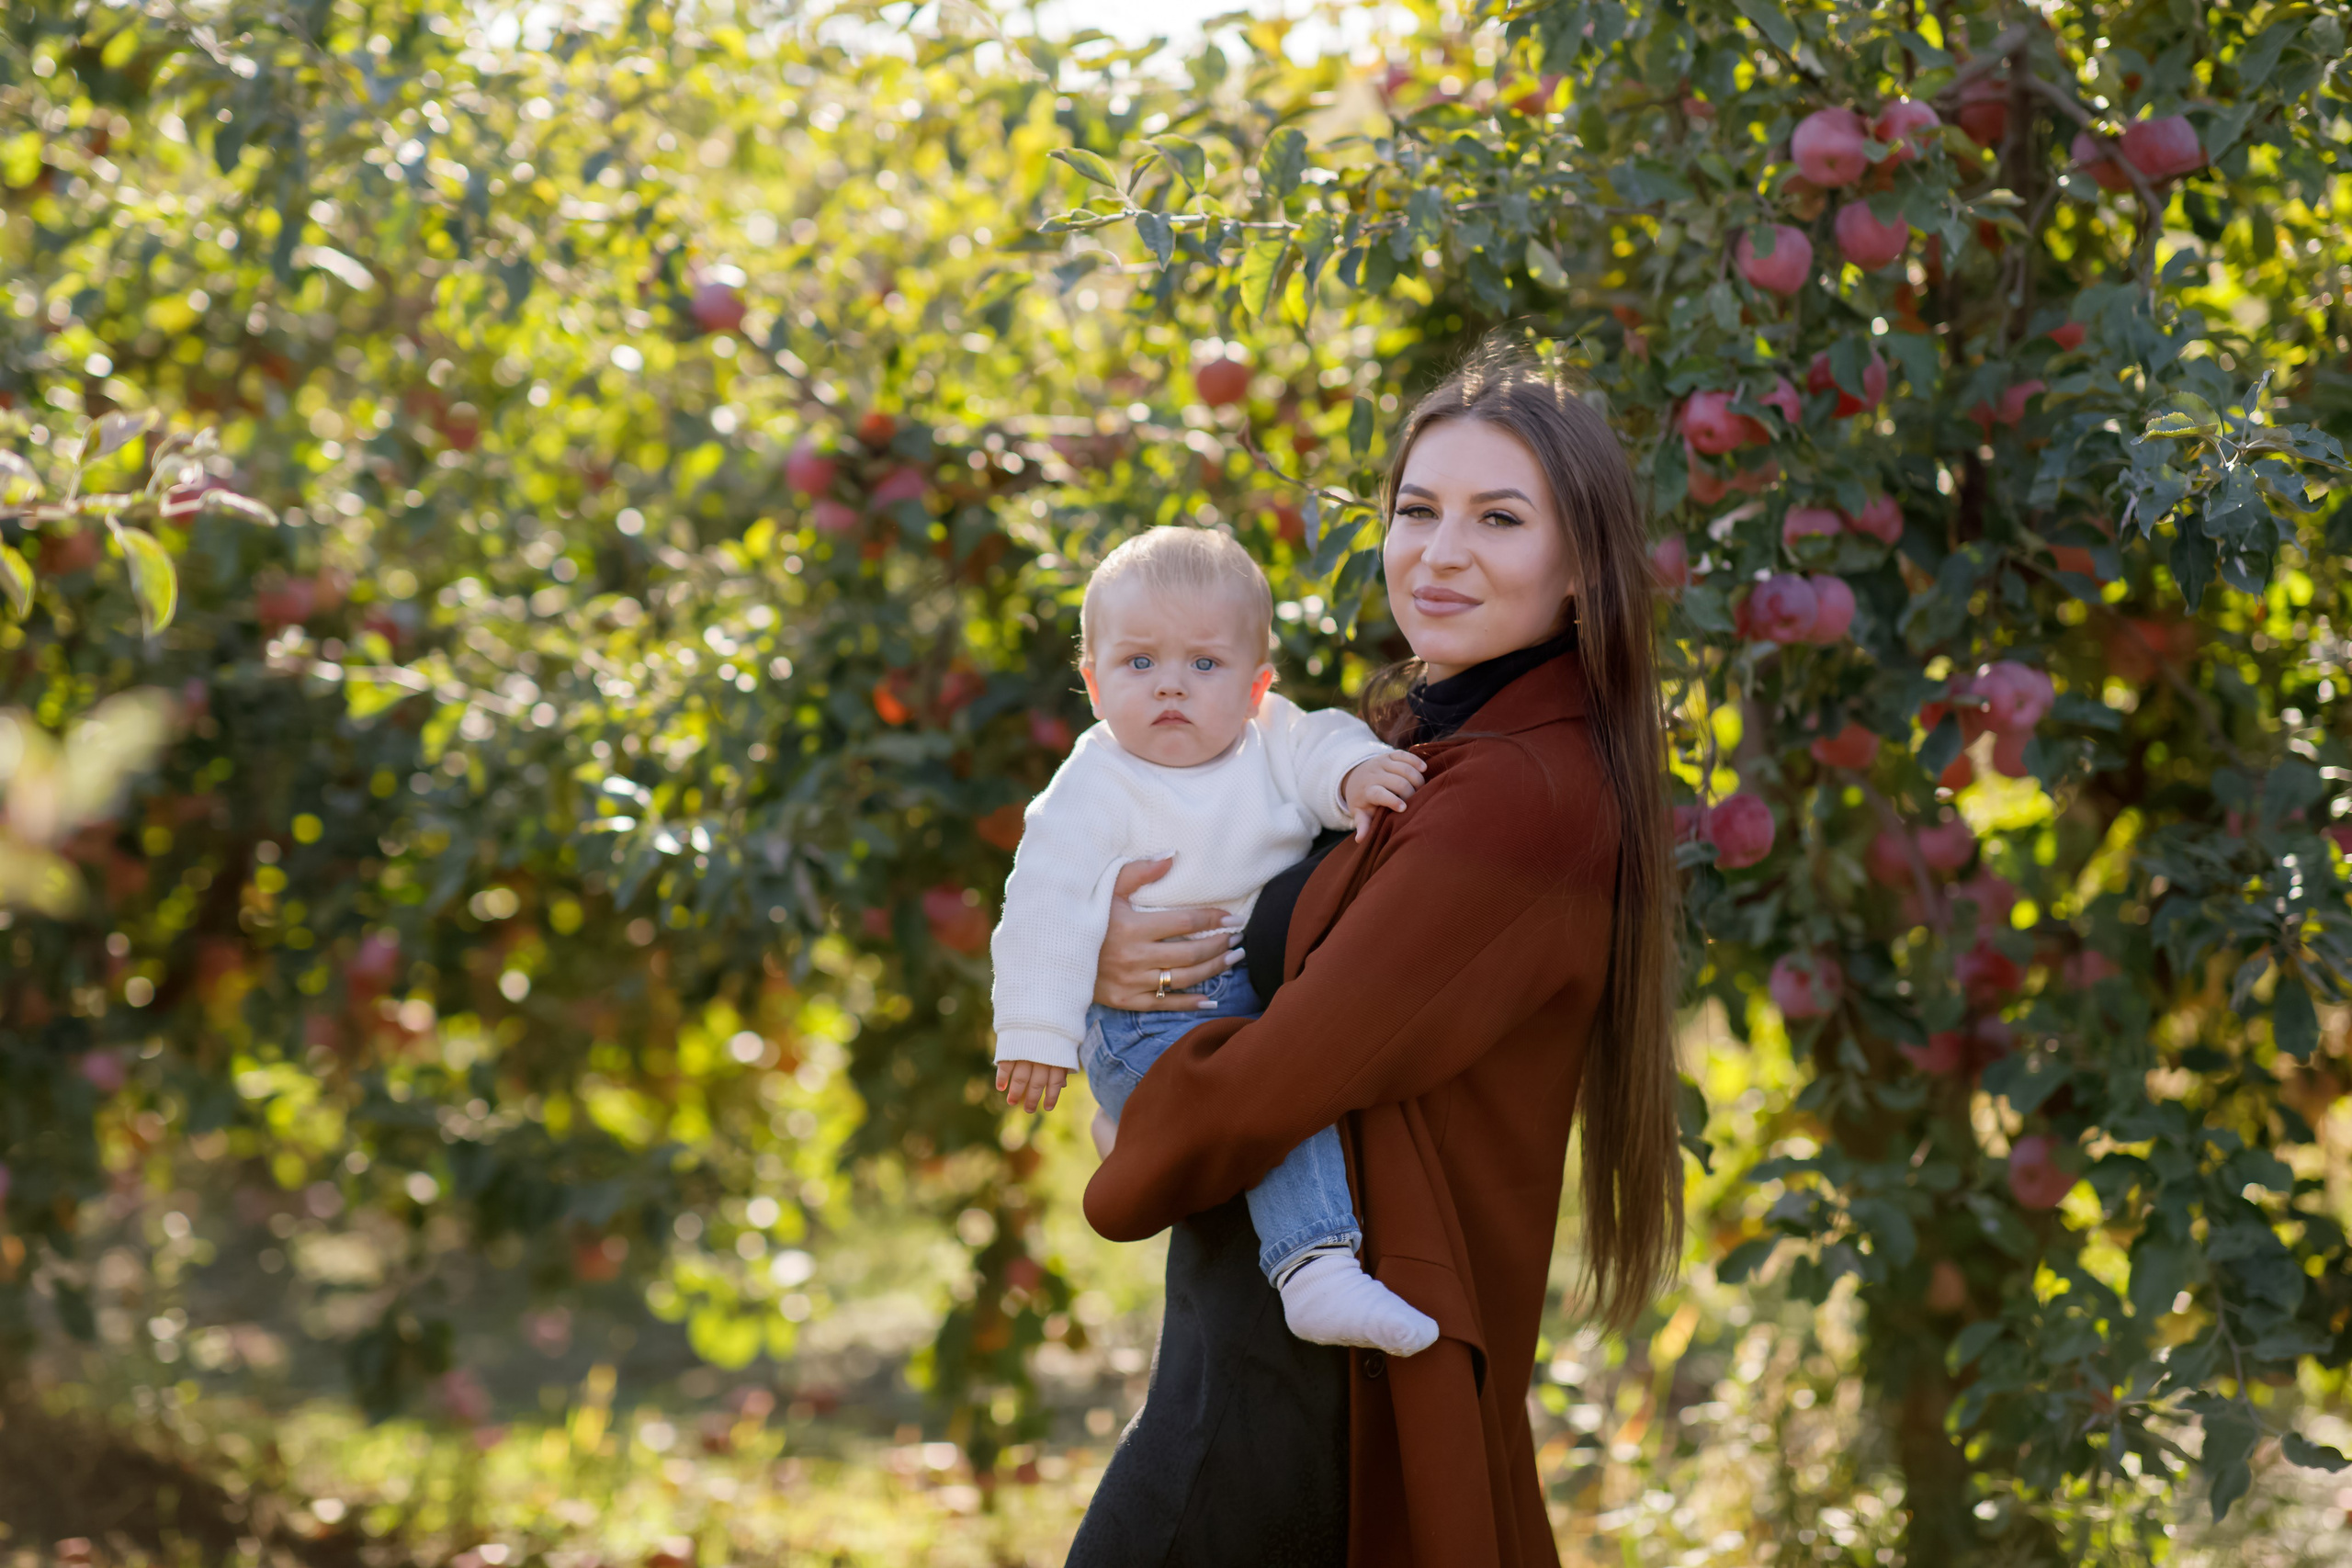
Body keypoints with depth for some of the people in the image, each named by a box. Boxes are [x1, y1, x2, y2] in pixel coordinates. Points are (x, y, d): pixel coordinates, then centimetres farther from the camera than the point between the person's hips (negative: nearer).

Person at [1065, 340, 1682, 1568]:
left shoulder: (1518, 797, -19)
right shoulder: (1416, 749, 14)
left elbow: (1287, 1074, -21)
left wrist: (1124, 1179, -2)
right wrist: (1098, 962, -3)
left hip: (1307, 1376, -10)